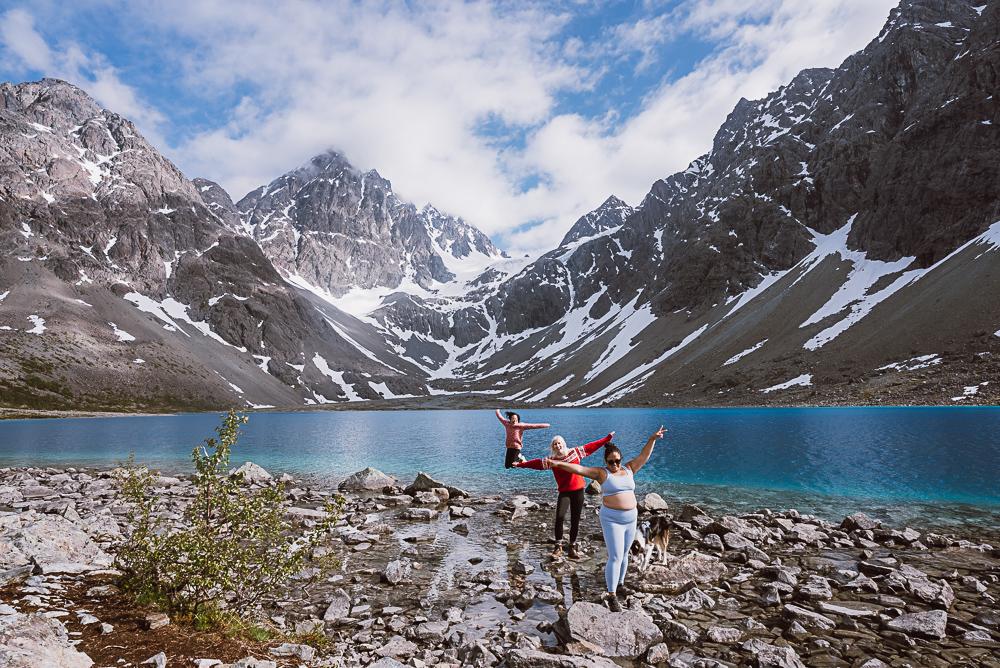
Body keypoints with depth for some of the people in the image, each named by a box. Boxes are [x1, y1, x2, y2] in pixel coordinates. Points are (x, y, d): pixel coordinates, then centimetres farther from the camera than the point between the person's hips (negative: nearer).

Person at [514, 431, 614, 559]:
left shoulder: (575, 452, 0)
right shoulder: (551, 460, 0)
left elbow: (591, 446, 2)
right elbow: (536, 463, 0)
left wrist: (607, 439, 2)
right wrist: (520, 464, -6)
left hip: (578, 490, 1)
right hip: (564, 492, -1)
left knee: (575, 520, 5)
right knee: (559, 517, -18)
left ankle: (572, 548, 18)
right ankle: (558, 547, -4)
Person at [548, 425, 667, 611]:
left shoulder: (629, 469, 5)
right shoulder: (601, 473, -7)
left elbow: (643, 456, 3)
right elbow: (579, 468, -16)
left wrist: (653, 439, -7)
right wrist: (559, 464, -26)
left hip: (631, 518, 5)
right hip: (611, 519, -5)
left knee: (624, 555, 15)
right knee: (615, 557, -7)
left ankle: (620, 585, 32)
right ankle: (612, 596, 1)